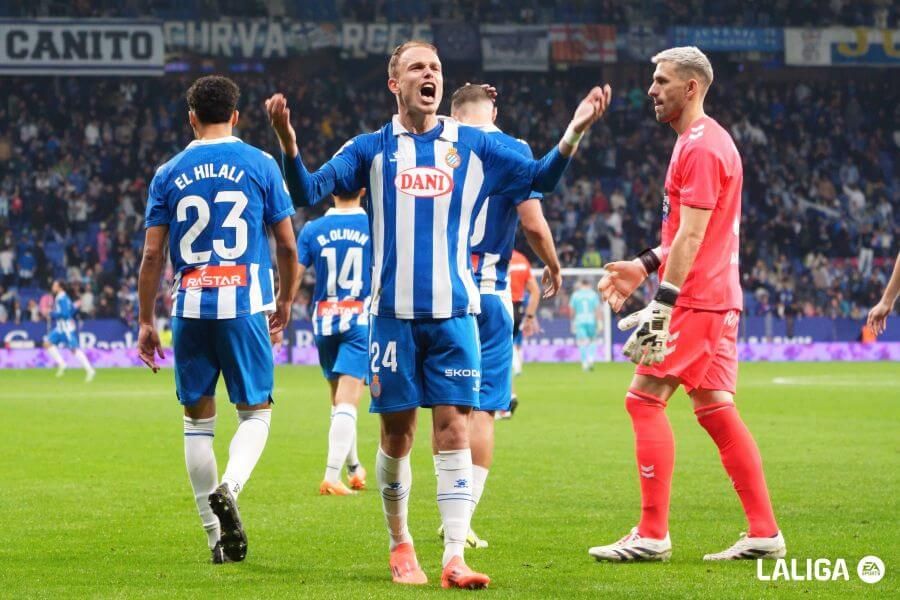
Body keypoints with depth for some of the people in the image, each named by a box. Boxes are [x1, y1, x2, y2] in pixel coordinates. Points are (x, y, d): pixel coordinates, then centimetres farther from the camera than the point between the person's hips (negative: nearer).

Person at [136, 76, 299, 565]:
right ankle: (228, 487, -22)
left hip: (191, 308, 1)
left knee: (198, 421, 10)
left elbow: (152, 255, 3)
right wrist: (286, 299, 21)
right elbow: (287, 245, 5)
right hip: (245, 305, -1)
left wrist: (146, 321, 10)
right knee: (255, 412, 8)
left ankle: (218, 538, 10)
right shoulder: (260, 165, 3)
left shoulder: (169, 174, 6)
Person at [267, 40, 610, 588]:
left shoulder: (473, 147, 9)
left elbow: (540, 177, 9)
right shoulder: (371, 149, 7)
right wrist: (288, 141, -18)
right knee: (398, 431, 3)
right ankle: (400, 544, 22)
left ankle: (455, 558, -8)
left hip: (455, 313, 0)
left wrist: (574, 133, -7)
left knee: (455, 429, -7)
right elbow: (308, 192, 0)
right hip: (394, 313, 0)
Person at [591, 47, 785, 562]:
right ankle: (764, 533, 8)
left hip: (696, 299, -10)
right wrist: (643, 267, 22)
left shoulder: (701, 147, -14)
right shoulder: (707, 142, 18)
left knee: (645, 398, -8)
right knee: (715, 409, 10)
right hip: (718, 297, 10)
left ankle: (652, 535, -8)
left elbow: (691, 235, -20)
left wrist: (662, 305, -22)